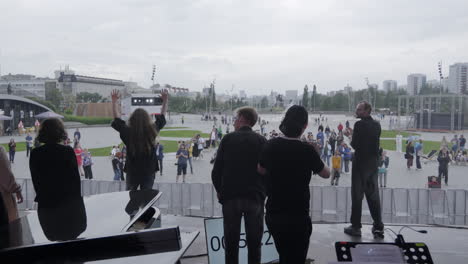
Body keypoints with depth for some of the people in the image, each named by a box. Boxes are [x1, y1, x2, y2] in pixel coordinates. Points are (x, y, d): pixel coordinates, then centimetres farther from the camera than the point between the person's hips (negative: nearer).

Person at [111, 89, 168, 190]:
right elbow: (162, 117, 4)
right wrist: (165, 100, 13)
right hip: (149, 171, 0)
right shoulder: (152, 130, -12)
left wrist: (114, 101, 12)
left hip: (132, 171, 0)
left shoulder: (127, 132, -13)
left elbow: (117, 119, 4)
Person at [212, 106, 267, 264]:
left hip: (230, 197, 0)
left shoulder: (228, 139, -2)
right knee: (254, 243, 10)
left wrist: (220, 190, 12)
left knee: (231, 242, 10)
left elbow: (216, 170, -4)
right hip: (255, 197, 1)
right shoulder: (262, 141, 0)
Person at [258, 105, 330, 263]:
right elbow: (326, 174, 0)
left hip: (273, 215, 5)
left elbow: (261, 170, 12)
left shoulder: (271, 145, -4)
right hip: (297, 217, -5)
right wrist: (316, 154, 12)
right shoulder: (307, 150, -16)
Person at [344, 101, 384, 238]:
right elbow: (376, 143, 13)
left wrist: (351, 135, 1)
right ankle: (378, 226, 18)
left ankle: (356, 227, 7)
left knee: (357, 195, 1)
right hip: (373, 163, 7)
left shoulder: (359, 124, -16)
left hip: (360, 163, -7)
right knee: (373, 195, 13)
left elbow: (355, 145, -18)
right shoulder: (377, 125, 7)